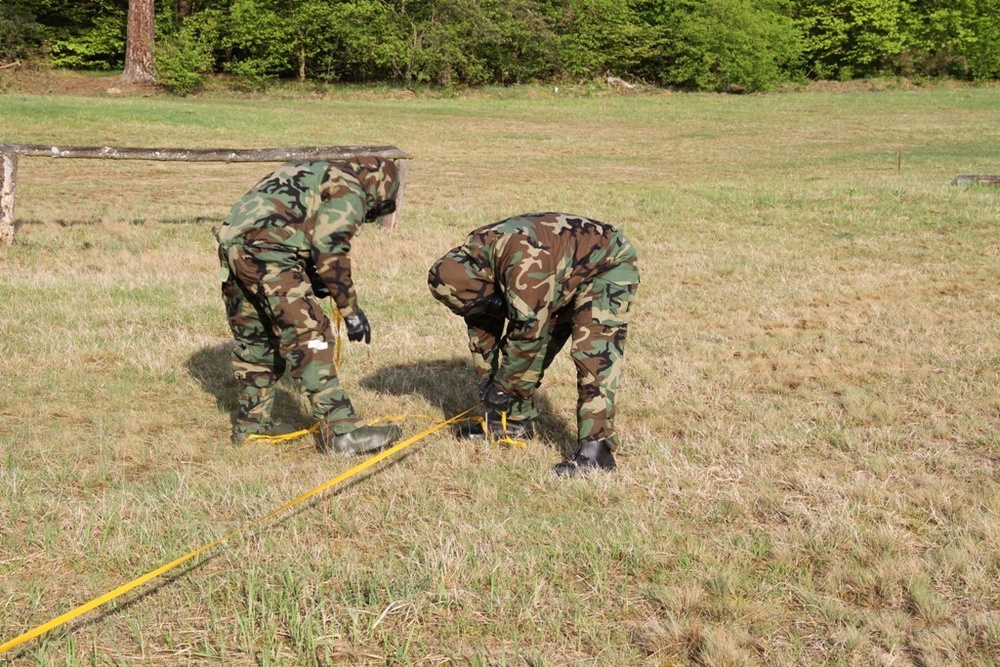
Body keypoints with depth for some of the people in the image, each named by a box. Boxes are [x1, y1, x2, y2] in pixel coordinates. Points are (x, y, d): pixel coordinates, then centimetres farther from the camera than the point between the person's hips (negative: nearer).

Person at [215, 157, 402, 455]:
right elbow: (330, 249, -8)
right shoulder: (349, 191, 3)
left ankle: (250, 424, 29)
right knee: (309, 338, -9)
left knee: (255, 340, 20)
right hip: (264, 253, -9)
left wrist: (315, 281, 22)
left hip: (232, 245, 9)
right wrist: (350, 308, -4)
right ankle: (340, 431, -11)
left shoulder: (313, 173, 31)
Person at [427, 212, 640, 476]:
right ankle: (517, 420, 21)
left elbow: (528, 328, -34)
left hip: (608, 266, -8)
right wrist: (486, 380, 2)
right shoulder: (469, 261, -12)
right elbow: (480, 326, 1)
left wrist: (502, 386, -22)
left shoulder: (522, 259, -39)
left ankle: (595, 449, -24)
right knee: (531, 350, 5)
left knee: (592, 353, -22)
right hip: (563, 279, 8)